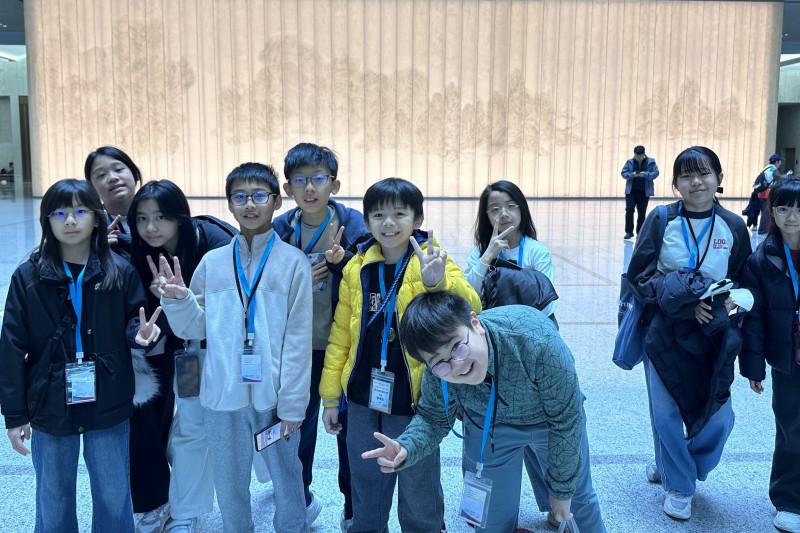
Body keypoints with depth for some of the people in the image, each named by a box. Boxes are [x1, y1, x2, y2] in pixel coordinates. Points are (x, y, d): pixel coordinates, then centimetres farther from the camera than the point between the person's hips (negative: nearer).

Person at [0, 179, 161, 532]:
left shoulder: (120, 272, -4)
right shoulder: (28, 277, -5)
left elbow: (133, 321, 7)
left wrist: (139, 332, -18)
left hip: (108, 408, 0)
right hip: (51, 409, 0)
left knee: (114, 501, 13)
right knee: (53, 504, 15)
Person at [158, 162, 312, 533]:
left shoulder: (293, 262, -4)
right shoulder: (212, 263, 4)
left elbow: (298, 339, -6)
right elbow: (195, 329, 6)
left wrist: (291, 404, -8)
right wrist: (179, 300, -14)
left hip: (274, 397, -2)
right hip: (222, 397, 2)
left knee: (287, 479, 14)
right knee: (229, 486, 16)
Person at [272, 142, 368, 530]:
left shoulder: (354, 224, -8)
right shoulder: (280, 229, -3)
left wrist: (341, 261, -27)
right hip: (298, 346, 2)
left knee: (349, 425, 11)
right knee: (298, 425, 13)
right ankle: (300, 497, 36)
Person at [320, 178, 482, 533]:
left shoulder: (433, 262, -9)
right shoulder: (357, 269, 1)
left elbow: (470, 309, -26)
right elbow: (341, 336, 6)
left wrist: (439, 283, -45)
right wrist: (330, 397, 8)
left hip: (415, 401, -3)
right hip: (364, 400, 3)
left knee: (419, 491, 14)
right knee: (366, 490, 21)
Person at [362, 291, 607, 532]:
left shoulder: (536, 341, -42)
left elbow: (566, 421, -28)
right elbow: (433, 418, -13)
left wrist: (562, 490, -16)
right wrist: (406, 448, -35)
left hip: (548, 418, -1)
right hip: (488, 427, 1)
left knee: (578, 497, 21)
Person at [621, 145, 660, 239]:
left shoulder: (651, 161, -1)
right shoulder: (630, 162, 2)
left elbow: (656, 173, -6)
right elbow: (623, 173, 0)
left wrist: (645, 174, -22)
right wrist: (632, 174, -19)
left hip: (644, 192, 0)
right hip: (631, 191, 0)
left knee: (642, 213, 6)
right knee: (629, 209, -11)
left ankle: (640, 232, 17)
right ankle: (629, 231, -3)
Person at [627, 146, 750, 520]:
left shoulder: (734, 227, -1)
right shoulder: (661, 220, -7)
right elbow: (638, 277, -7)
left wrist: (732, 301, -13)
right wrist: (682, 299, -18)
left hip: (711, 336, 2)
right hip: (664, 331, -1)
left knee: (719, 418, 2)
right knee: (666, 414, 4)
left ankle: (675, 466, 32)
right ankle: (678, 487, 28)